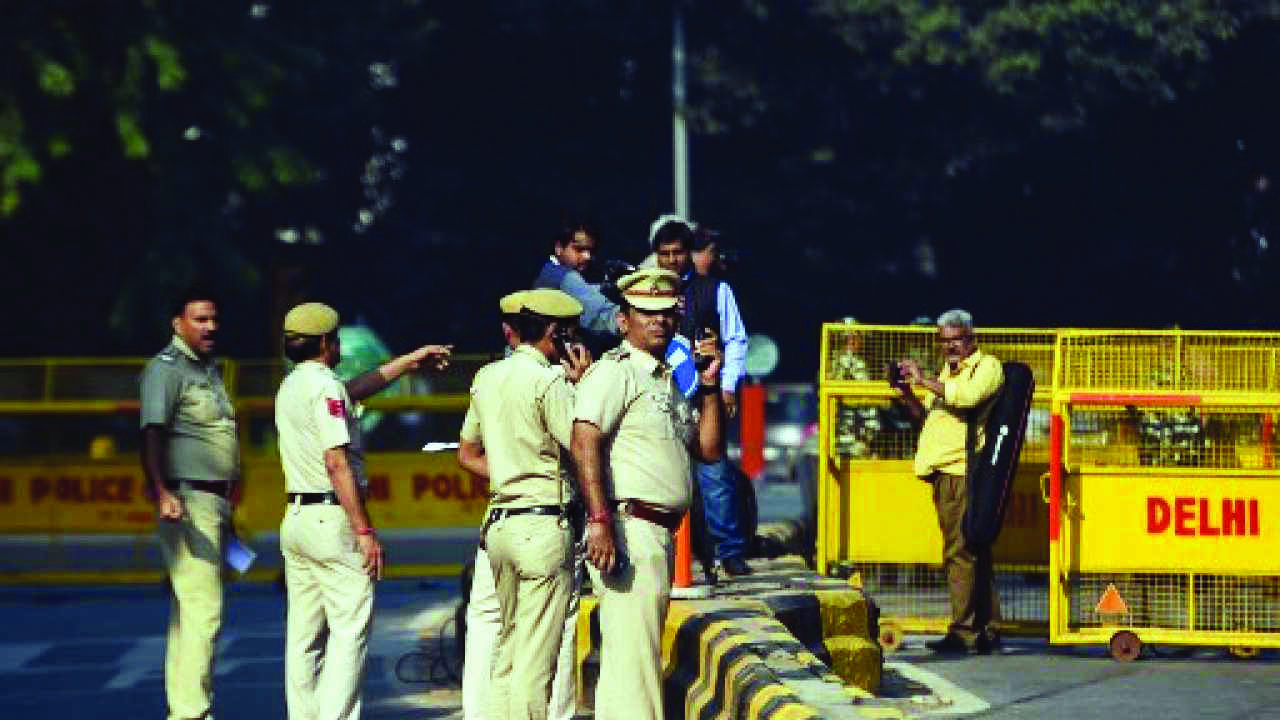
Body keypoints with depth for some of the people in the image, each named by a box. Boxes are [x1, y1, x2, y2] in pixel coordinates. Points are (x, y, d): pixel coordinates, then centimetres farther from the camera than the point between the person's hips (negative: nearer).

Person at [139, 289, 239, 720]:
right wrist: (162, 494, -35)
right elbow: (152, 435, -22)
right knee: (202, 609, -15)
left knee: (189, 609, 12)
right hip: (188, 502, -10)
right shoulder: (166, 369, -10)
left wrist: (228, 502, 28)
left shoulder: (209, 369, 20)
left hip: (214, 502, 10)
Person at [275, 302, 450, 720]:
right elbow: (337, 463, -18)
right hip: (332, 520, -9)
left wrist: (409, 361, 42)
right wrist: (365, 531, -18)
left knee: (304, 635, 9)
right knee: (350, 630, -9)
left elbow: (356, 388, 34)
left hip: (295, 520, 9)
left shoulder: (290, 387, 17)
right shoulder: (325, 386, -11)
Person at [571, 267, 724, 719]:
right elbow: (585, 441, -18)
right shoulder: (615, 371, -5)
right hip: (629, 526, -10)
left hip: (662, 534, 10)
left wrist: (710, 386, 9)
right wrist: (600, 520, -26)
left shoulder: (672, 381, 22)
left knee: (640, 649, 12)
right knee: (633, 652, -14)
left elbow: (710, 449, 20)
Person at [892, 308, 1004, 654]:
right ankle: (986, 630, 11)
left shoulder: (987, 366, -2)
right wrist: (906, 393, 11)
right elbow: (926, 417, 26)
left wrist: (924, 381, -16)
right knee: (975, 554, 9)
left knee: (960, 552, -11)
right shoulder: (947, 373, 25)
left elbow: (969, 395, -22)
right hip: (944, 473, 9)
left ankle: (963, 632, -12)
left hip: (963, 470, -9)